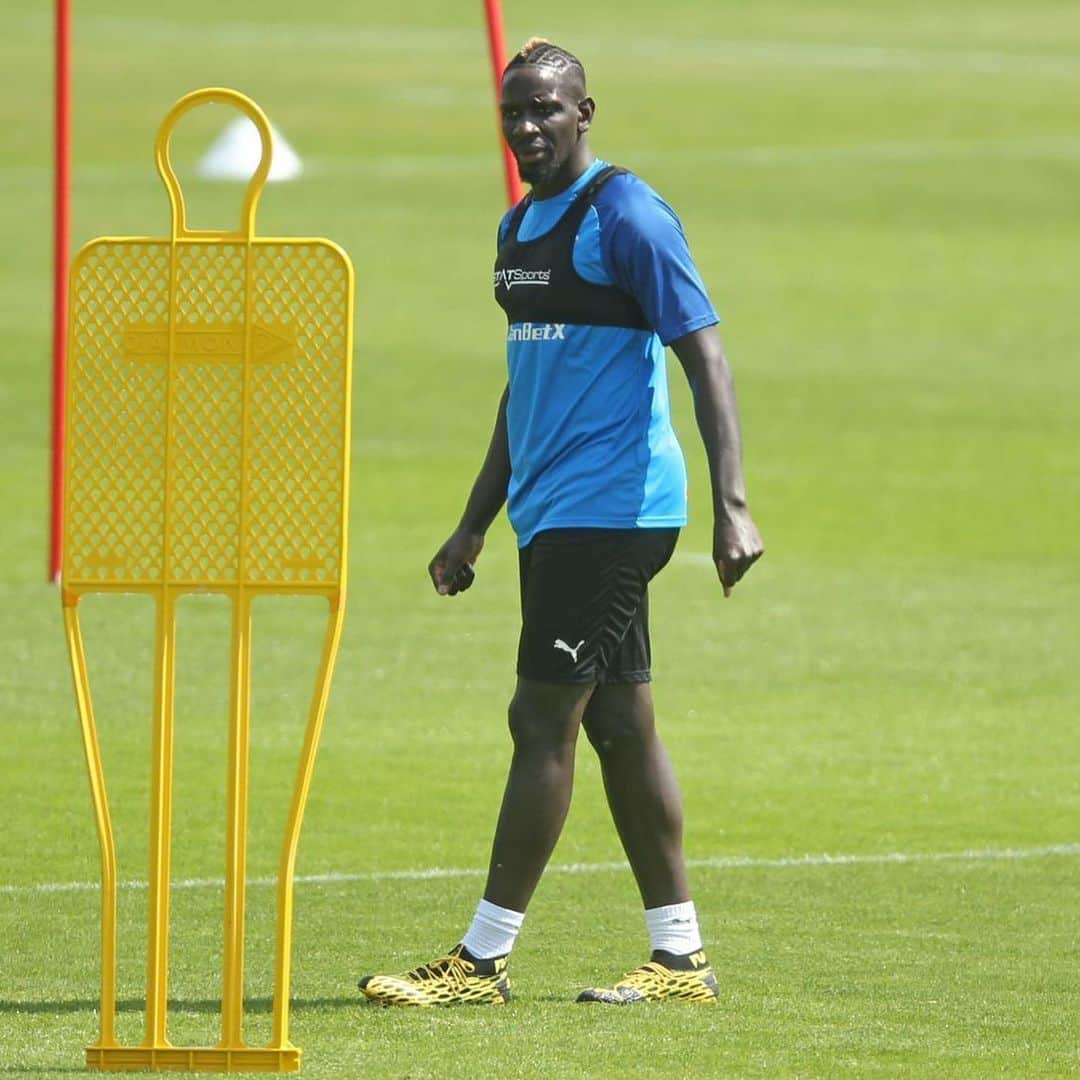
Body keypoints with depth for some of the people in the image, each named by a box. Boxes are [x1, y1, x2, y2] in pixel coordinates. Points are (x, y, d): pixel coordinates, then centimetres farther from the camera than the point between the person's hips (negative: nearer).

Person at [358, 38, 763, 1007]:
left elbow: (706, 357, -15)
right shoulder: (520, 227, 16)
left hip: (610, 510, -9)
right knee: (620, 726, 9)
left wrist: (732, 508, -22)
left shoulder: (626, 216, -11)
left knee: (542, 719, -8)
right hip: (553, 515, 9)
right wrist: (475, 526, 26)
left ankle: (483, 960, -6)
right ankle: (681, 956, 13)